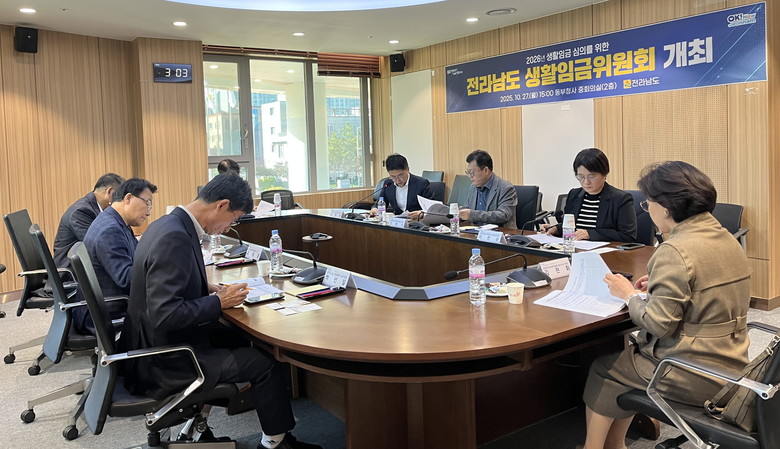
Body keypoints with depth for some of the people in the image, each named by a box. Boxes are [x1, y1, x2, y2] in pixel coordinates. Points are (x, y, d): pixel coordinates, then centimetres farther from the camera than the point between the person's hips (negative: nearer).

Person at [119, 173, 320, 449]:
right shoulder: (174, 238, -28)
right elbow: (166, 315, -32)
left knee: (237, 339, 22)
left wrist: (208, 289, 3)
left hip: (154, 342, 10)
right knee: (265, 363, -4)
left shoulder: (168, 224, 3)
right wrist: (219, 302, -19)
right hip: (166, 360, -10)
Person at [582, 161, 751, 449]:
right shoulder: (727, 239, 5)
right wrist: (657, 285, 10)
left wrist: (629, 294, -7)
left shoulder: (675, 251, -23)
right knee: (630, 352, 25)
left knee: (602, 370, 12)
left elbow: (659, 324, -23)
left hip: (696, 378, -9)